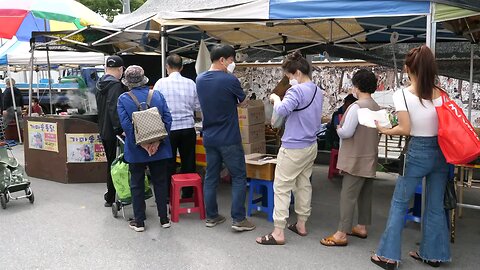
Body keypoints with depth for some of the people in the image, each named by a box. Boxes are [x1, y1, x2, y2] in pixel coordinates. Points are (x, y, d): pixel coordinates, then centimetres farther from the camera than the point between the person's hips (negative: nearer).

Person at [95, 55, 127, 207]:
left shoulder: (99, 84, 13)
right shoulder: (116, 85, -16)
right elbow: (114, 109, -26)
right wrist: (120, 129, -28)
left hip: (103, 130, 9)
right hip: (113, 132, -9)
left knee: (110, 163, 19)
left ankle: (110, 196, 28)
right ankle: (111, 198, 5)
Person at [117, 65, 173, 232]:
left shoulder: (123, 99, -6)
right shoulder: (157, 95, 0)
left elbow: (126, 125, -14)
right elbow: (167, 119, -6)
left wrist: (142, 144, -12)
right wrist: (157, 141, -9)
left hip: (136, 150, -2)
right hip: (159, 149, 2)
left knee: (137, 185, 10)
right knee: (160, 182, 13)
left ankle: (139, 221, 17)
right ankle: (164, 219, 20)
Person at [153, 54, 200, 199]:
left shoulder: (161, 83, -8)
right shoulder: (191, 83, -2)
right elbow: (197, 106, 3)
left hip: (169, 128, -2)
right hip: (188, 127, 2)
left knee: (169, 164, 10)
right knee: (188, 163, 13)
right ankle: (188, 194, 22)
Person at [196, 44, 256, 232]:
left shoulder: (200, 80, 3)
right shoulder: (229, 80, -16)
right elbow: (241, 100, 2)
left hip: (209, 137, 6)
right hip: (229, 139, -6)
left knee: (211, 177, 13)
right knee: (239, 177, 4)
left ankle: (211, 217, 20)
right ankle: (238, 219, 4)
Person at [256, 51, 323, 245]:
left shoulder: (297, 90, -18)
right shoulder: (318, 91, 10)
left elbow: (282, 110, -33)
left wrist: (275, 98, -13)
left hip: (293, 148, -9)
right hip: (311, 146, 9)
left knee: (281, 188, -3)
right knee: (304, 184, 17)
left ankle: (278, 233, 0)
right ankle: (301, 225, 28)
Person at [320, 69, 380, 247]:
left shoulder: (357, 106, -19)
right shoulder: (377, 108, 7)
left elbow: (346, 132, -21)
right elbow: (378, 133, 15)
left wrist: (338, 128, -1)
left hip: (356, 160, -9)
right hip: (370, 159, 9)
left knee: (348, 196, -6)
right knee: (365, 195, 16)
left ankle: (341, 234, -2)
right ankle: (362, 227, 28)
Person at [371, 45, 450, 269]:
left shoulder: (402, 95, -12)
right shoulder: (441, 93, 0)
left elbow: (405, 129, -13)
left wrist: (385, 130, 3)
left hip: (418, 153, -4)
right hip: (440, 151, 4)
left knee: (399, 203, 7)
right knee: (435, 206, 15)